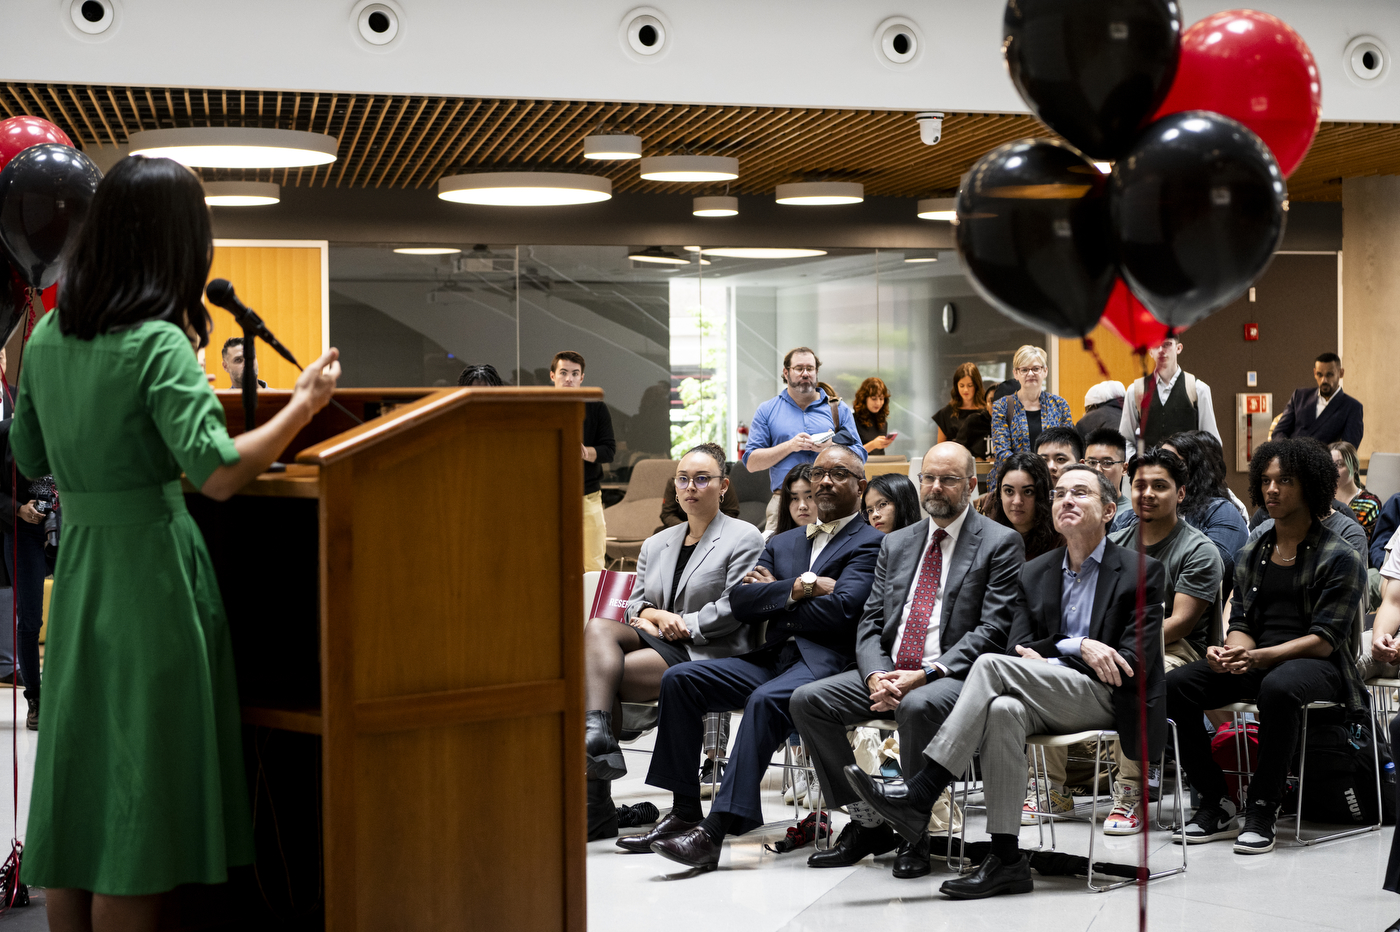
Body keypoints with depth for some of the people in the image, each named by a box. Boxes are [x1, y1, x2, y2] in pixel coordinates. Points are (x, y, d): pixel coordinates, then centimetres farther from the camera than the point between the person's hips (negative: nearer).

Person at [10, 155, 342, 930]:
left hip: (76, 565, 7)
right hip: (149, 568, -7)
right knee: (138, 804, 1)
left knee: (75, 788, 14)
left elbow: (30, 458, 17)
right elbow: (217, 472, -25)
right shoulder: (157, 345, -16)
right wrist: (304, 404, -16)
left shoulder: (46, 337, 6)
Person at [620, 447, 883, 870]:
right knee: (679, 679, -12)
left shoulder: (872, 544, 4)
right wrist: (798, 588, -7)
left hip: (824, 662, -7)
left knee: (765, 700, -36)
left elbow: (841, 608, -12)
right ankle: (684, 812, -11)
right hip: (772, 657, 7)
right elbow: (741, 602, 10)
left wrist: (775, 597, 1)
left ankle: (715, 831, -41)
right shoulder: (782, 543, 25)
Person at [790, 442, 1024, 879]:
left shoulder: (1000, 543, -1)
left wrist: (926, 675, -20)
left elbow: (994, 629, -10)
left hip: (954, 675, -6)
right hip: (889, 674, 6)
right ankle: (867, 823, -3)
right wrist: (875, 675, -9)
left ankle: (917, 835, -19)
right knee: (807, 700, -12)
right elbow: (871, 621, 13)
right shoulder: (897, 544, 18)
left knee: (917, 706, -38)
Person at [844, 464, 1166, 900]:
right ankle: (1005, 857, -35)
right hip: (1049, 697, 5)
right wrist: (1078, 645, -12)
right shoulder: (1034, 574, 17)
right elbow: (1021, 647, 10)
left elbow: (1134, 664, -8)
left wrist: (1045, 656, -11)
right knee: (1003, 709, -34)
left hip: (1108, 701, -4)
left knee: (991, 665, -27)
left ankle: (919, 795, -30)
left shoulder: (1141, 572, 1)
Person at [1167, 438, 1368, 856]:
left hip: (1317, 666, -6)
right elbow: (1242, 623, 11)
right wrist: (1230, 652, -14)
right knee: (1173, 685, -19)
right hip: (1255, 662, 6)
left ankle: (1262, 811, -28)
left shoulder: (1340, 558, -3)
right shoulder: (1251, 554, 16)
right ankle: (1215, 805, -12)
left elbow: (1324, 640, -11)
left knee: (1278, 687, -41)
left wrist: (1262, 657, -26)